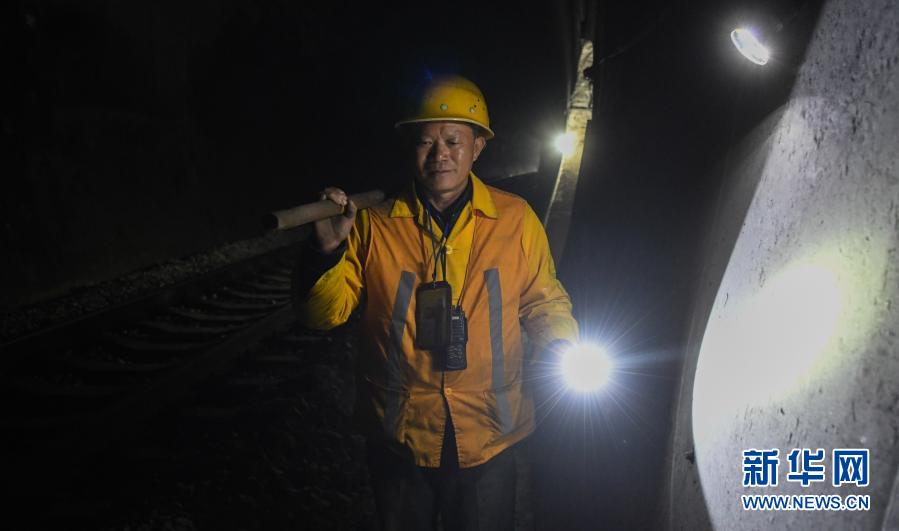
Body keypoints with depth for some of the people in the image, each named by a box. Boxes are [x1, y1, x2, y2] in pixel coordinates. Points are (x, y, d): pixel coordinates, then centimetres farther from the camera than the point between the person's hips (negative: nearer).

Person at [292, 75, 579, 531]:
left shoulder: (516, 219, -5)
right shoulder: (372, 224, -8)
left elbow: (543, 301, 7)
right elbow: (323, 314, -8)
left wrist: (563, 347, -12)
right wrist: (328, 251, -25)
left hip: (489, 438, 0)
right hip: (399, 437, 0)